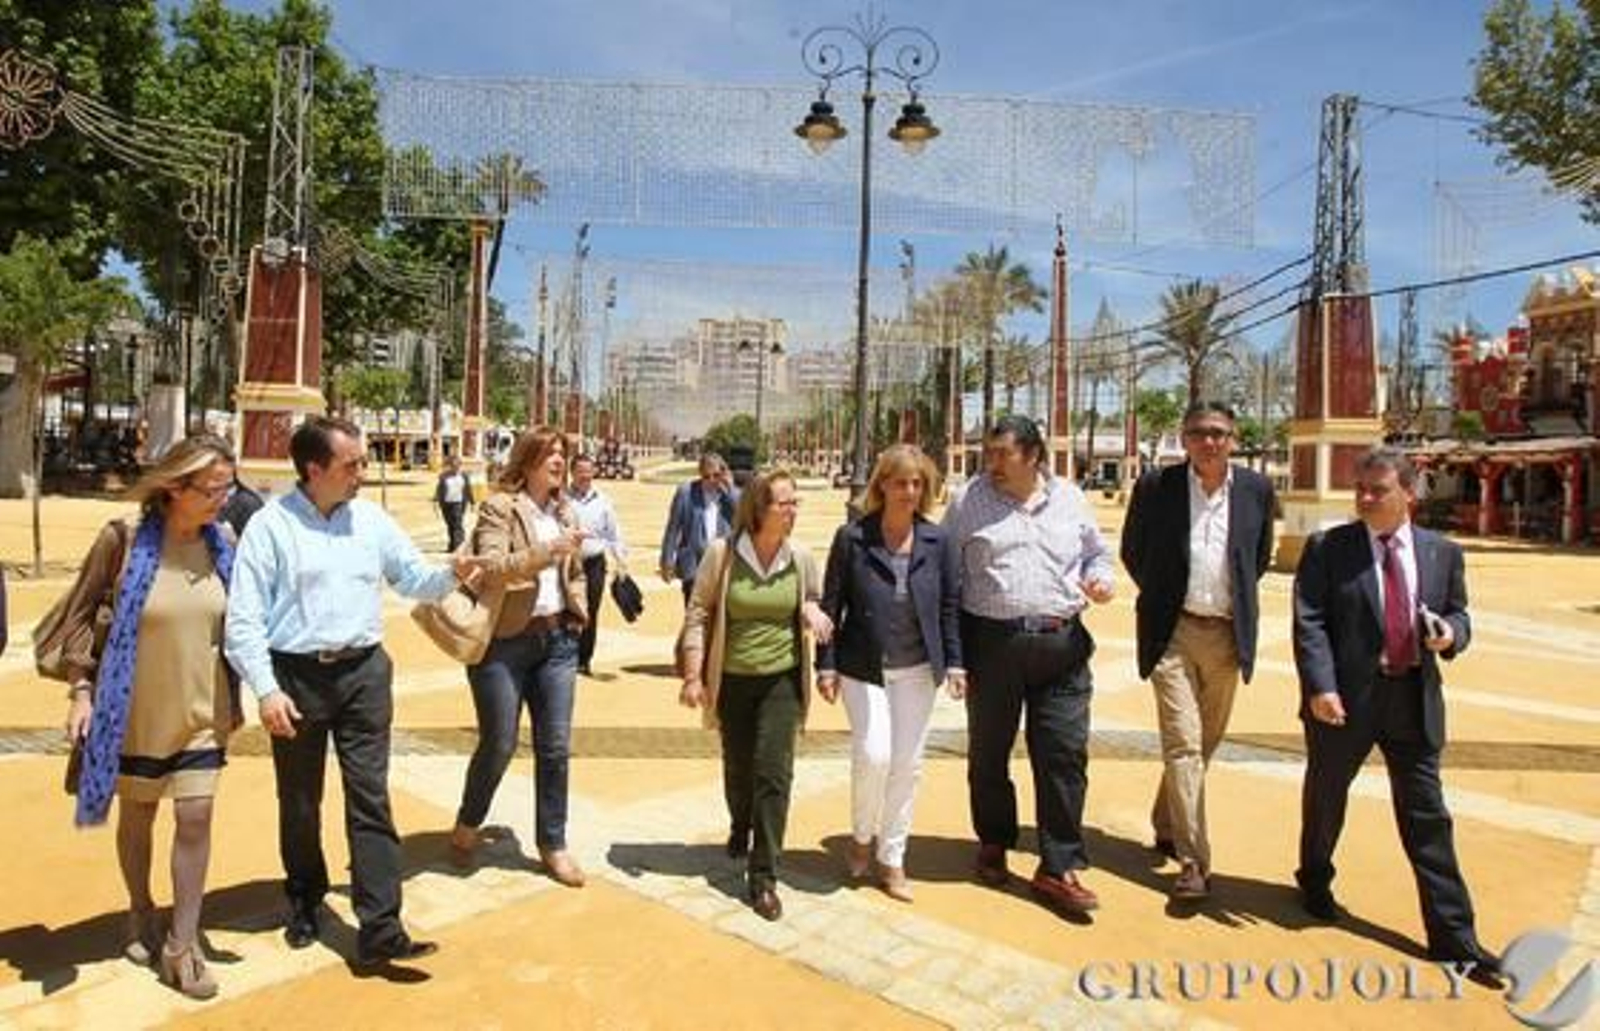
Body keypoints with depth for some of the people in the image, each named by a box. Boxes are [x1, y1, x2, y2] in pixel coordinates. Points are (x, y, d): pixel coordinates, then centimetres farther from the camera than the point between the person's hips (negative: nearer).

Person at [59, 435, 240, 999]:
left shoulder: (223, 541, -4)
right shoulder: (124, 538, -15)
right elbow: (80, 611, -5)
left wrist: (234, 696, 9)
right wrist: (81, 687, -10)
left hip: (201, 709, 2)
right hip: (136, 709, -2)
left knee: (195, 818, 0)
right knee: (137, 816, 16)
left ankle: (181, 946, 13)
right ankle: (141, 916, 41)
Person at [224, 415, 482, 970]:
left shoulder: (371, 519, 5)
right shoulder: (271, 525, -7)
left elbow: (413, 578, 11)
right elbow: (244, 618, -9)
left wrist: (451, 575, -10)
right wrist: (266, 690, -15)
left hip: (364, 673, 2)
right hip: (296, 676, -2)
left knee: (370, 800, 0)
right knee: (299, 802, 15)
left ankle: (379, 929, 3)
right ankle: (304, 902, 38)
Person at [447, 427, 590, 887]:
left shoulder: (565, 512, 12)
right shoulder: (499, 507, -7)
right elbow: (492, 567, -21)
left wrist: (578, 611, 11)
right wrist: (548, 550, -30)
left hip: (557, 639, 5)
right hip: (505, 640, -5)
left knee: (555, 747, 7)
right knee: (499, 745, 3)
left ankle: (553, 843, 21)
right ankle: (467, 825, 30)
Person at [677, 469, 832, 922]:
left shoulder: (801, 557, -5)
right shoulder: (722, 553, -11)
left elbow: (814, 603, 13)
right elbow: (698, 614, -6)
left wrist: (812, 610, -13)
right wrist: (693, 676, -9)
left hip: (782, 679, 0)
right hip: (732, 679, 0)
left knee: (773, 773, -7)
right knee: (737, 768, 16)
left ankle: (763, 877, 4)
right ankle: (740, 828, 50)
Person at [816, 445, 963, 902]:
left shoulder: (936, 541, 0)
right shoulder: (852, 537, -7)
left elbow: (950, 605, 6)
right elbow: (831, 604, -3)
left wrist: (954, 663, 0)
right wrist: (826, 665, -5)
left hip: (917, 670, 3)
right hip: (864, 668, -3)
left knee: (907, 765, 7)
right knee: (873, 754, -10)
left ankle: (892, 860, 24)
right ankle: (862, 836, 21)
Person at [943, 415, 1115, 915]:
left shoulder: (1070, 499, 9)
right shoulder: (970, 501, 2)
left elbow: (1098, 553, 22)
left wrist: (1100, 578, -1)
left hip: (1062, 643, 1)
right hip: (992, 642, -1)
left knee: (1065, 755, 0)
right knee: (989, 752, 12)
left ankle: (1058, 868, 12)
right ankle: (993, 845, 33)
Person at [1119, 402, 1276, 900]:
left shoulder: (1256, 489, 1)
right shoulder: (1155, 486, -6)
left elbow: (1261, 556, 17)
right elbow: (1132, 551, 8)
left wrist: (1237, 599, 13)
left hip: (1228, 634, 4)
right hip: (1173, 632, -3)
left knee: (1206, 741, 15)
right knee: (1182, 743, -8)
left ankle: (1166, 826, 35)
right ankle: (1193, 861, -2)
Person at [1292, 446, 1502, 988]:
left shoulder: (1443, 552, 6)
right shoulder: (1327, 549, -5)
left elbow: (1457, 614, 14)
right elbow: (1309, 623, -11)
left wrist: (1451, 634, -10)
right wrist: (1320, 687, -20)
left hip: (1414, 699, 2)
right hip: (1345, 698, -2)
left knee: (1427, 816, 7)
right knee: (1326, 795, 15)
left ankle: (1452, 934, 17)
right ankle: (1315, 881, 41)